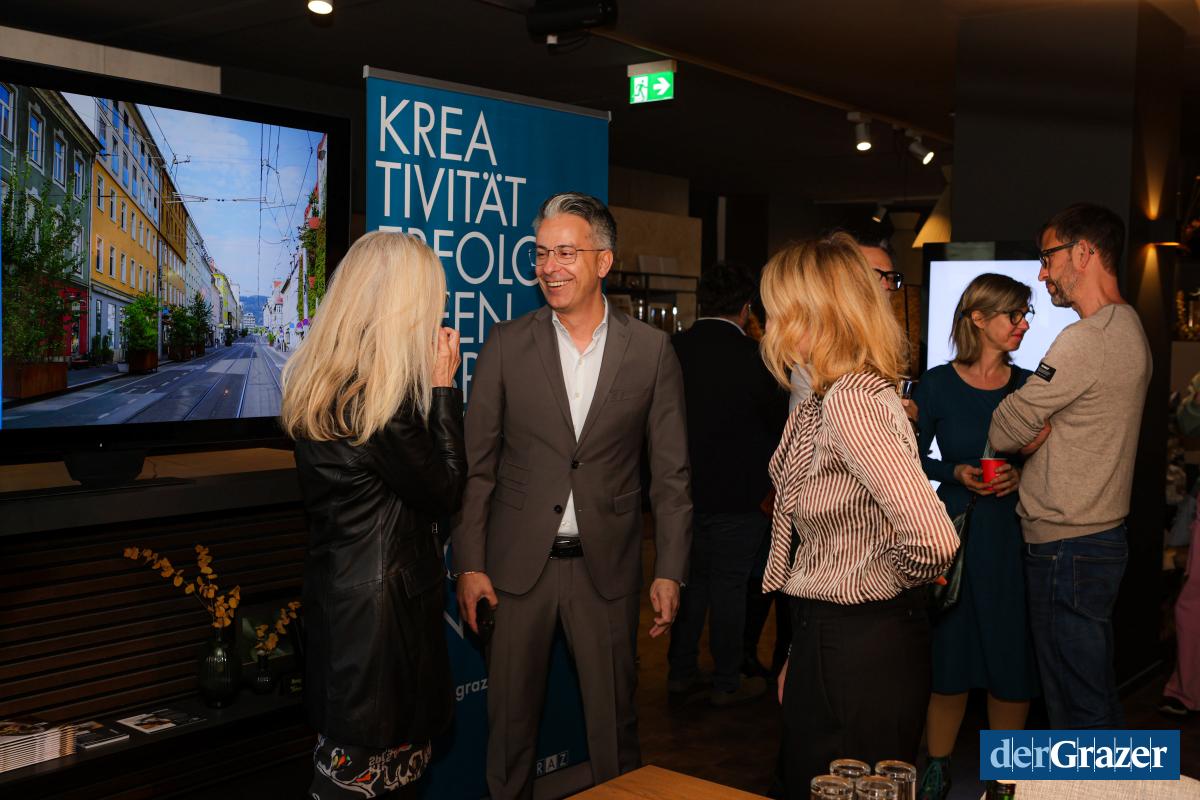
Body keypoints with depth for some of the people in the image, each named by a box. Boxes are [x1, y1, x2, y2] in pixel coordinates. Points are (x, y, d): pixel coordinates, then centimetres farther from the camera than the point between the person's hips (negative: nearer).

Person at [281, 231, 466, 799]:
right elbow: (445, 491, -13)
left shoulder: (316, 381, 5)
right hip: (383, 603, -9)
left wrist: (429, 382, 3)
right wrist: (443, 386, -9)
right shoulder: (380, 396, -23)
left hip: (336, 590, 9)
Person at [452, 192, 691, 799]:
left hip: (607, 566, 0)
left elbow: (671, 470, 0)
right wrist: (469, 563, -4)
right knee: (510, 718, 12)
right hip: (518, 563, 1)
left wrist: (669, 571, -3)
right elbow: (477, 463, 1)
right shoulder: (506, 344, -1)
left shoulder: (651, 350, -2)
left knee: (614, 721, 11)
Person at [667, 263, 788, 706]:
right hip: (734, 495, -4)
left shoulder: (671, 350, -4)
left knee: (692, 578, 18)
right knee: (729, 586, 7)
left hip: (681, 488, 5)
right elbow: (781, 425, -2)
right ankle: (726, 682, 18)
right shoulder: (755, 358, -15)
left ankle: (681, 670, 27)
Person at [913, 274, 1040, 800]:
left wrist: (1020, 475, -11)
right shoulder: (938, 384, -3)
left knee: (1012, 658, 6)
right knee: (950, 656, 6)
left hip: (1014, 534, 2)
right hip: (955, 531, -2)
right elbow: (913, 457, 2)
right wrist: (956, 473, -14)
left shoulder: (1028, 385, 3)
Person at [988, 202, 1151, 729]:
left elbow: (1003, 432, -16)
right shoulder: (1130, 330, 13)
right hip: (1104, 533, 10)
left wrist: (1023, 435, 5)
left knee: (1079, 709, 0)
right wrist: (1034, 434, -5)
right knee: (1096, 698, 19)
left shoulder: (1084, 340, -21)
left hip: (1067, 546, -10)